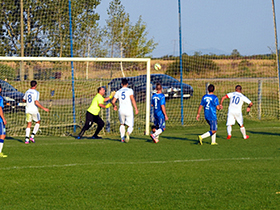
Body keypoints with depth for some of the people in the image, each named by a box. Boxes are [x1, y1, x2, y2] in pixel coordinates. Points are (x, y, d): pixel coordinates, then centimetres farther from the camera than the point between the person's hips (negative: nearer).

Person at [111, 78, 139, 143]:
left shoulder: (118, 92, 11)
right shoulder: (129, 90, 1)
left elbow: (113, 101, 11)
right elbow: (132, 99, -11)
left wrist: (114, 106, 33)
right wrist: (136, 109, -11)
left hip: (121, 110, 3)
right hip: (129, 110, -3)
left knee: (122, 124, 26)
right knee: (130, 126, 4)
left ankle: (122, 138, 16)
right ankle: (128, 133, -29)